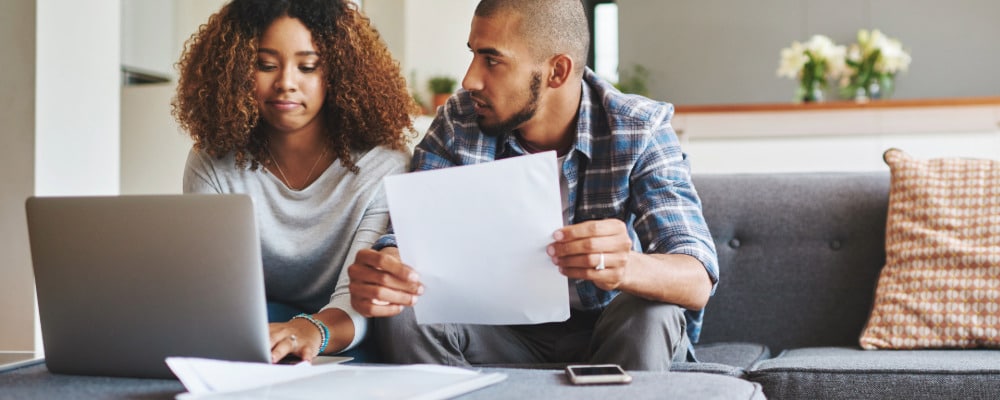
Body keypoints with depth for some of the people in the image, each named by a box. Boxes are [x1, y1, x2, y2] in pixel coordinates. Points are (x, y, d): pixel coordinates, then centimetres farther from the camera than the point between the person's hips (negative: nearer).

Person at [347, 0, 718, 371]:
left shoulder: (640, 130, -16)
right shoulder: (458, 123, -9)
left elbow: (697, 281, -26)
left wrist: (628, 268, -51)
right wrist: (384, 267, -41)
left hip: (603, 334, -1)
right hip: (501, 330, 2)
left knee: (650, 315, -33)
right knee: (400, 312, -25)